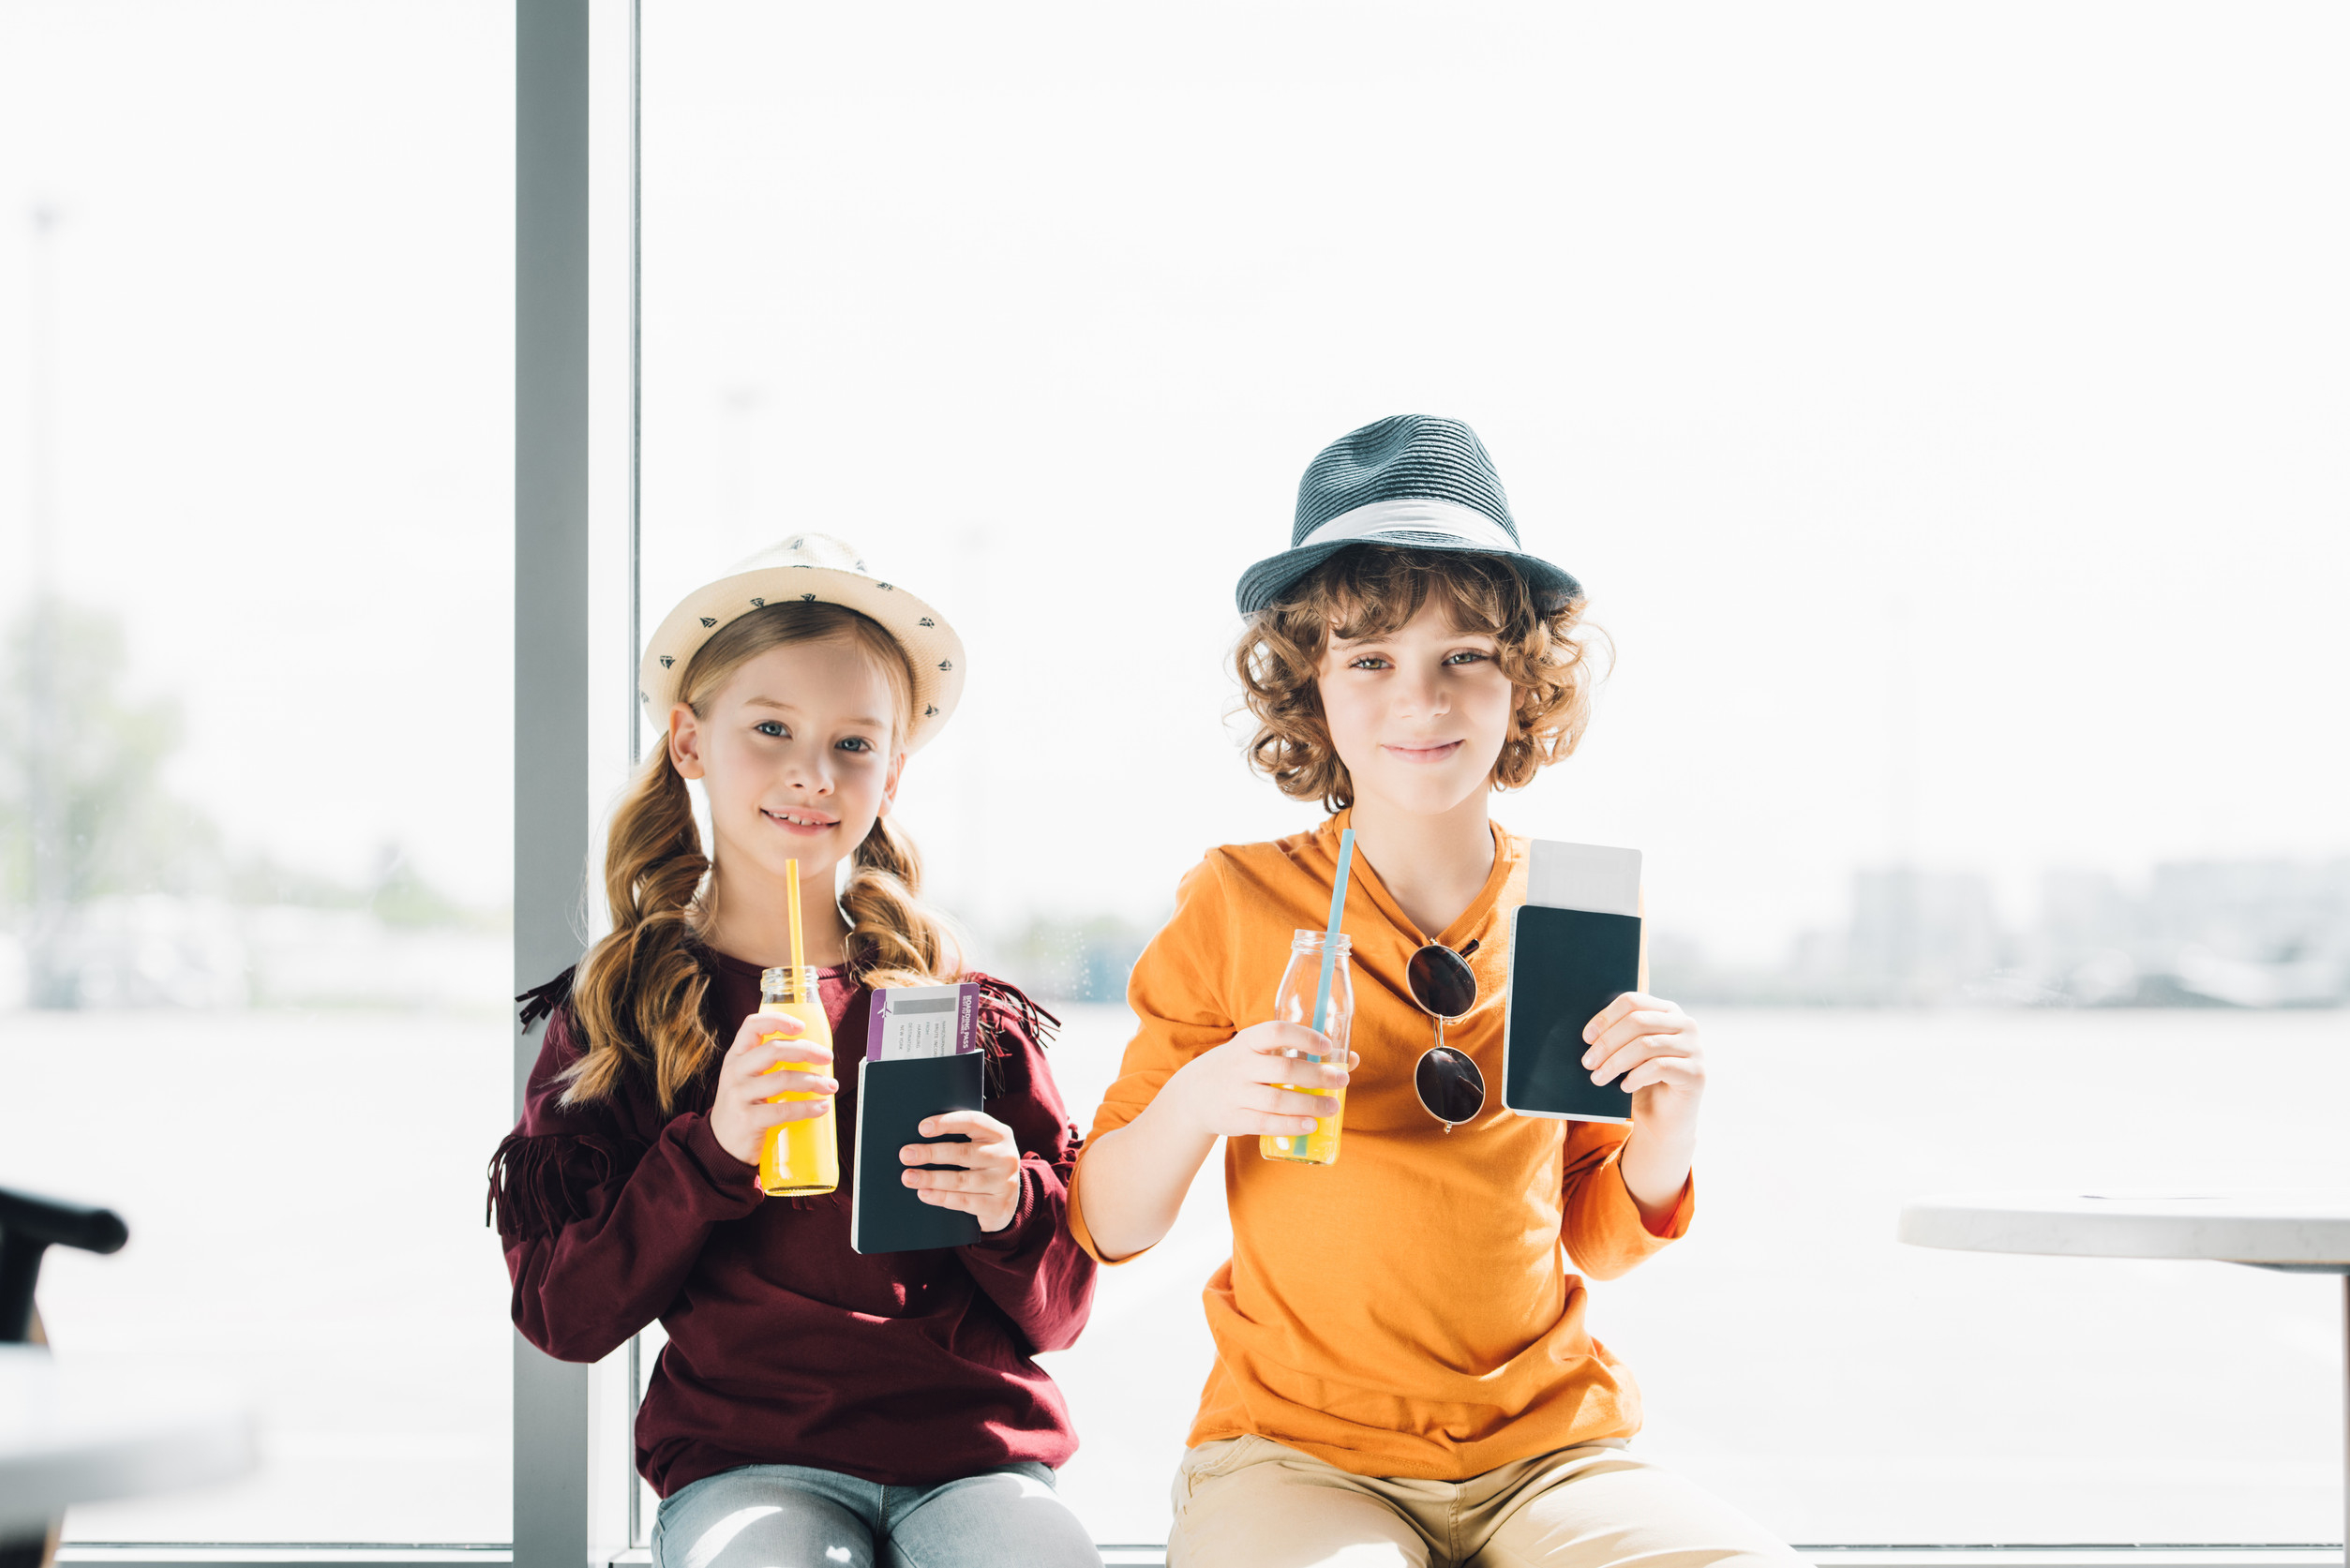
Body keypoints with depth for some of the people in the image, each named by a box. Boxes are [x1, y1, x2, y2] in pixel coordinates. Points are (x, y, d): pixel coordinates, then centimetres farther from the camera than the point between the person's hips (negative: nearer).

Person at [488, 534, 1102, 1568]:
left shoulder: (964, 1007, 10)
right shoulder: (617, 1008, 8)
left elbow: (1055, 1314, 10)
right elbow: (563, 1317, 0)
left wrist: (1009, 1212, -12)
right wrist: (711, 1152, -13)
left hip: (971, 1451, 1)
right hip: (742, 1461, -1)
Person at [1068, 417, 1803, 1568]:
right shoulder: (1240, 904, 0)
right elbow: (1107, 1227, 2)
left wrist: (1666, 1130, -4)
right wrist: (1194, 1103, -17)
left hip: (1548, 1449, 3)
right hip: (1298, 1452, -3)